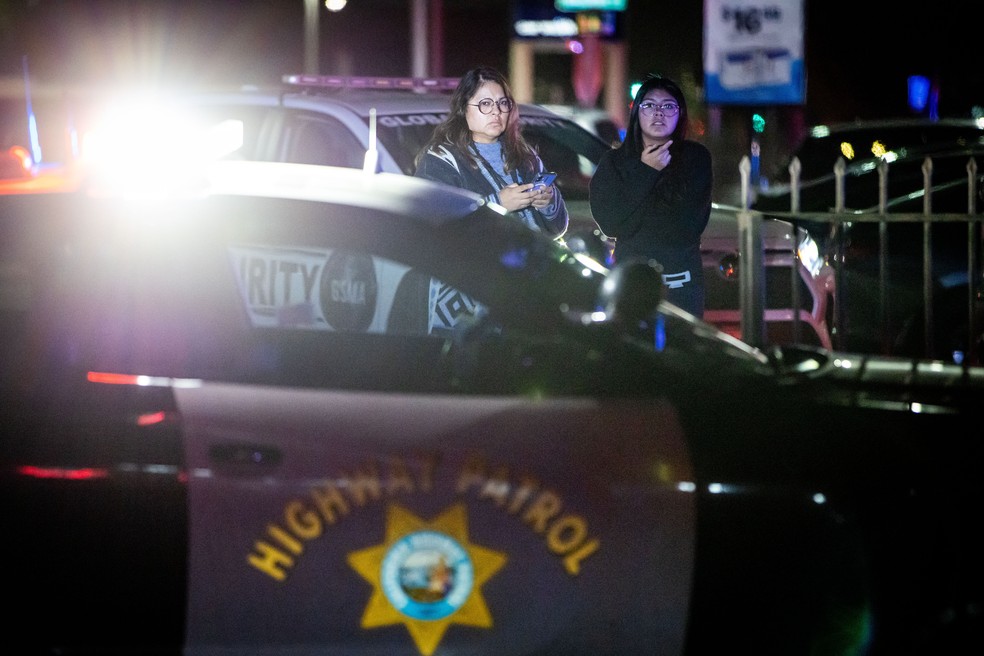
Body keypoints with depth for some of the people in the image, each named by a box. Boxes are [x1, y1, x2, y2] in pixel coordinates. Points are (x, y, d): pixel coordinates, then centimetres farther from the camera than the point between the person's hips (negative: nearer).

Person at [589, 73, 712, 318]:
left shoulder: (696, 157, 3)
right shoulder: (613, 162, 6)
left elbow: (691, 225, -6)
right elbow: (609, 224, -7)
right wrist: (645, 172, -8)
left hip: (682, 282, 0)